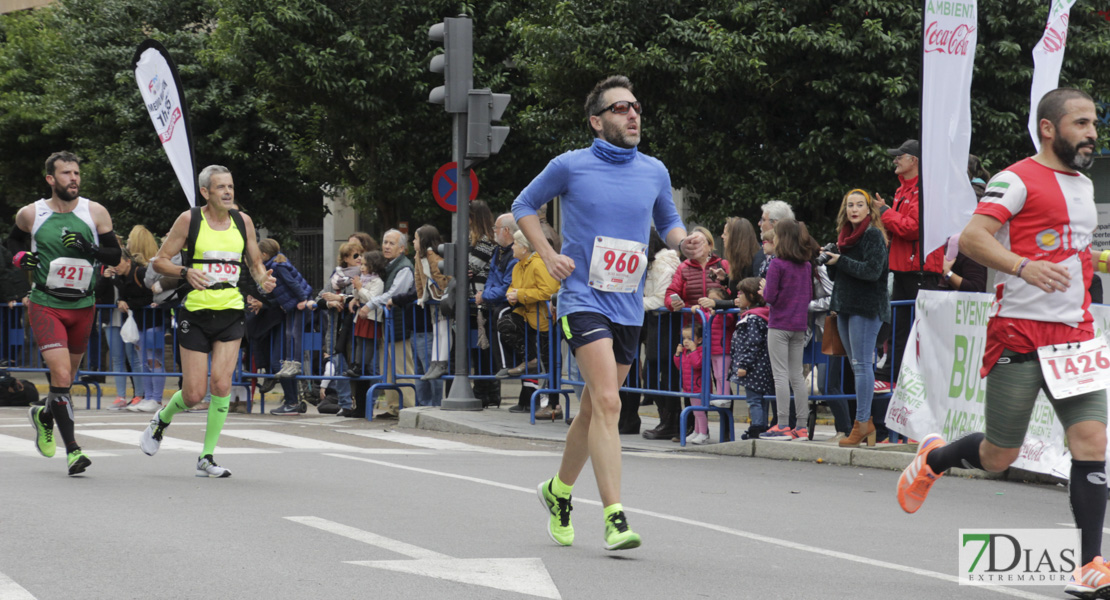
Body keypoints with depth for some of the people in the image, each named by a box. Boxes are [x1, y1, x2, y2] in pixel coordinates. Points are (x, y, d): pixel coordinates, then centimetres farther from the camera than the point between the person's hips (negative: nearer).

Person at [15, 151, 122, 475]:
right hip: (45, 305, -3)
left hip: (82, 306, 3)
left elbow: (115, 256, 0)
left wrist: (89, 249, -18)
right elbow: (13, 240, 17)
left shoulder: (95, 213, -2)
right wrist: (20, 257, -5)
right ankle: (72, 450, -14)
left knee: (67, 378, 16)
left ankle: (44, 416, 47)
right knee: (61, 376, -17)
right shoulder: (30, 214, -3)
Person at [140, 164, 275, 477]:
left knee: (221, 384, -12)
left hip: (231, 313, 3)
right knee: (194, 394, -3)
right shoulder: (189, 220, -3)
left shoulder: (243, 221, 7)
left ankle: (207, 457, -1)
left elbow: (255, 263, 18)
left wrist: (263, 280, -4)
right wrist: (185, 272, -19)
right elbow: (159, 260, 0)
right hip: (196, 312, -2)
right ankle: (162, 419, 31)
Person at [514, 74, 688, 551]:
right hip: (582, 298, -5)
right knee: (607, 402, -19)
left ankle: (559, 490, 38)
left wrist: (684, 240, -1)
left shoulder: (654, 172, 8)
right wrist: (549, 256, -3)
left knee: (595, 408, 15)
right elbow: (524, 206, 11)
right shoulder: (571, 166, -3)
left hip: (629, 307, 5)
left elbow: (668, 222, 23)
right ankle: (614, 518, -23)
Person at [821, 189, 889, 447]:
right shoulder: (846, 235, 18)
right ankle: (866, 422, 12)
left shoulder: (873, 235, -8)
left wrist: (840, 261, -16)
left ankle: (862, 422, -13)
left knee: (862, 364, -11)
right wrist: (829, 259, 6)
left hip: (866, 308, -9)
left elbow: (872, 271, -19)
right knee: (857, 365, 9)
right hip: (846, 306, 9)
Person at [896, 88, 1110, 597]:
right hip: (1019, 332, -6)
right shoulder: (1018, 180, -8)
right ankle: (934, 457, 35)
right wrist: (1023, 265, -33)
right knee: (998, 458, 2)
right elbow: (972, 238, -20)